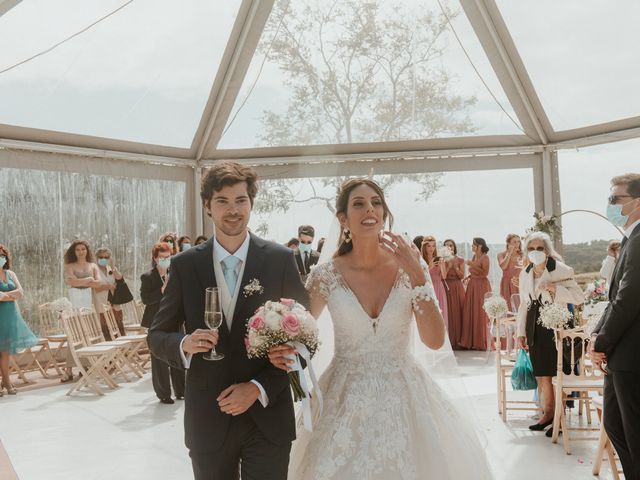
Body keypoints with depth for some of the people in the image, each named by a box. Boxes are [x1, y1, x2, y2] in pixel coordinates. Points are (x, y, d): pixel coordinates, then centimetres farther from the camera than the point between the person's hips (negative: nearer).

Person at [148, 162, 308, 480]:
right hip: (207, 420, 1)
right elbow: (157, 336, 5)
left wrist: (259, 388, -12)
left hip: (267, 418, -1)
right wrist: (184, 344, -17)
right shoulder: (184, 265, -1)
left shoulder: (281, 259, -4)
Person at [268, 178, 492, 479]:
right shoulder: (326, 276, -7)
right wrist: (280, 350, -15)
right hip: (347, 399, -1)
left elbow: (435, 340, -10)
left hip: (404, 395, 1)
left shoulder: (409, 267, -5)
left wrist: (417, 276, -18)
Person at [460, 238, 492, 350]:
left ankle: (481, 342, 4)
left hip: (481, 286, -7)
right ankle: (472, 341, 10)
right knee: (471, 313, 5)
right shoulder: (474, 257, 14)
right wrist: (468, 277, 4)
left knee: (480, 314, -4)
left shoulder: (485, 258, -8)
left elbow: (485, 273, -17)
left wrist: (473, 265, -19)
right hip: (472, 286, 7)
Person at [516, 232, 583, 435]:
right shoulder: (525, 274, 11)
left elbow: (579, 297, -9)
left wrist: (555, 289, -22)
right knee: (541, 375, 10)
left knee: (558, 374, -1)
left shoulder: (561, 270, -7)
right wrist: (520, 332, 13)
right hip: (535, 329, 6)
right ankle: (547, 413, 24)